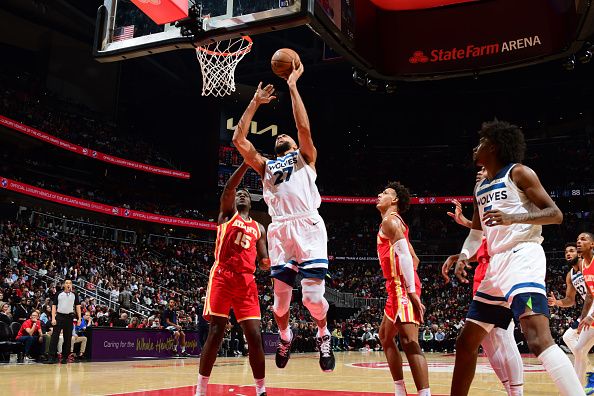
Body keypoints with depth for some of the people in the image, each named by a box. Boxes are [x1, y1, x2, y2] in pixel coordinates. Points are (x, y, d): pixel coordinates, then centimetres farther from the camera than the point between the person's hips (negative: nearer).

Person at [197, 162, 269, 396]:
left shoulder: (259, 228, 21)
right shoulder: (227, 213, 11)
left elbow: (263, 262, 18)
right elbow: (229, 187, -8)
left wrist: (269, 263, -6)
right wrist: (248, 161, -15)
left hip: (246, 281, 4)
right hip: (222, 277, -4)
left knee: (254, 336, -2)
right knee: (215, 333, -7)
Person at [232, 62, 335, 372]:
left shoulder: (305, 158, 19)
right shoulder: (265, 166, 27)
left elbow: (304, 128, 1)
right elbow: (238, 139, 17)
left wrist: (292, 86, 5)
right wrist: (255, 102, 19)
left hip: (308, 225, -3)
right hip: (280, 229, 3)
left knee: (312, 295, -11)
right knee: (281, 297, 4)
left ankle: (323, 335, 18)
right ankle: (284, 336, 32)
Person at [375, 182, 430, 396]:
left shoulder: (390, 220, -7)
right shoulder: (395, 223, 24)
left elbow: (405, 255, -19)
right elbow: (413, 258, 25)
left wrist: (411, 290, -25)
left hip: (401, 287, -11)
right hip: (397, 287, 11)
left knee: (409, 341, -19)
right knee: (385, 336, 19)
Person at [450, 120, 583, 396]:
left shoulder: (518, 173, -1)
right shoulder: (480, 188, 21)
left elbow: (556, 214, -7)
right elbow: (477, 231, 29)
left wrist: (513, 218, -22)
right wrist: (463, 256, 10)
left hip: (522, 257, -8)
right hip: (497, 265, 8)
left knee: (538, 339, -26)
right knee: (466, 342, 10)